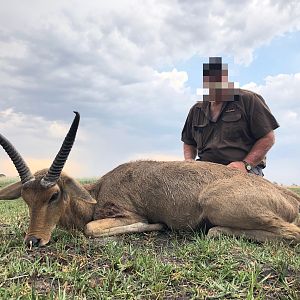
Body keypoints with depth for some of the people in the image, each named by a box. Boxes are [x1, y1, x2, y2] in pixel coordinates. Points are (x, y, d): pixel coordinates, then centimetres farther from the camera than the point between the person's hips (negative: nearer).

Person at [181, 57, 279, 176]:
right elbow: (188, 143, 29)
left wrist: (246, 164, -11)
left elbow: (268, 138, 2)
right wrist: (189, 161, 6)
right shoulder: (196, 110, 19)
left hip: (245, 172, -2)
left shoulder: (248, 100, 5)